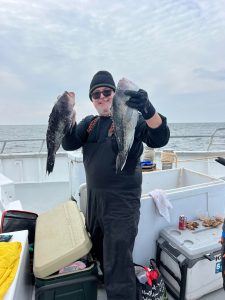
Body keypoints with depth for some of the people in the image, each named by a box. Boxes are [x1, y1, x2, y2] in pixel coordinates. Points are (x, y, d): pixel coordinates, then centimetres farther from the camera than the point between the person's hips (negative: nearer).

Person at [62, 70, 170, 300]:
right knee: (99, 251, 26)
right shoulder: (89, 123, 9)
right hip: (93, 197, 7)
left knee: (117, 263, 1)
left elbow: (159, 139, -22)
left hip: (122, 200, -6)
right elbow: (69, 144, -4)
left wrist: (148, 110, -42)